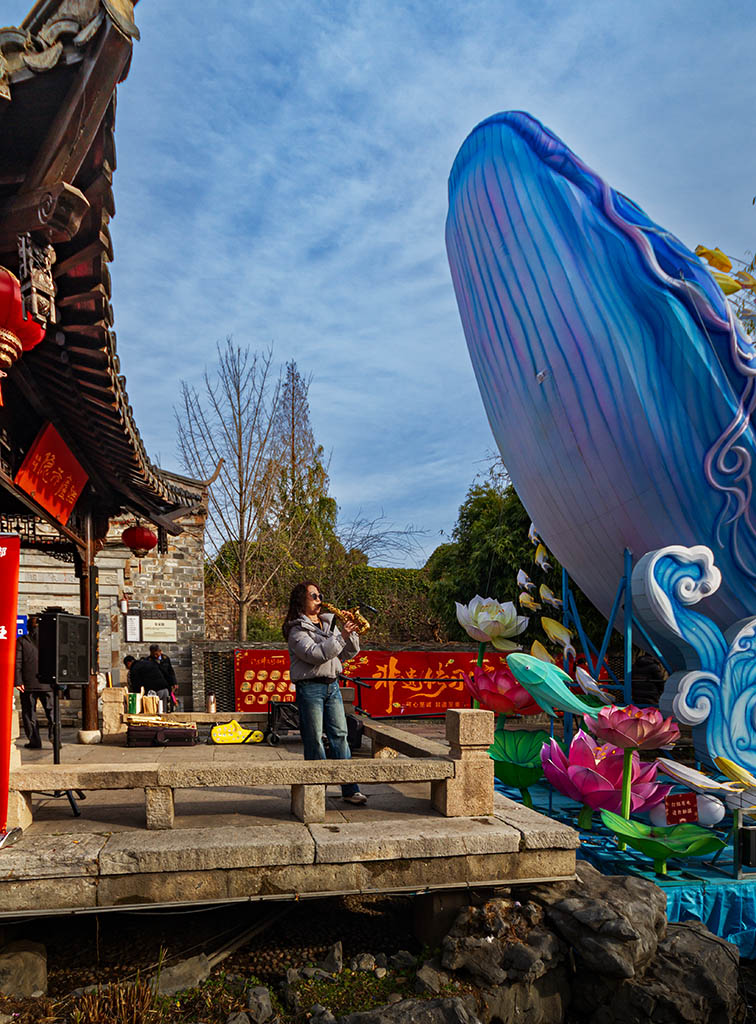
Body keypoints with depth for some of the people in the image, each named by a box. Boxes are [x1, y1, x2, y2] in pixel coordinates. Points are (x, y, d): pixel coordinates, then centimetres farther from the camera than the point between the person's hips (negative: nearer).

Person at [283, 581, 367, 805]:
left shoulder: (328, 623, 15)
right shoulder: (297, 629, -6)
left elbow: (347, 654, 14)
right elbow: (314, 654, -21)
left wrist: (351, 633, -3)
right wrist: (341, 636, -23)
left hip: (332, 685, 6)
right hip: (310, 687, -6)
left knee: (340, 735, 4)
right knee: (314, 739, -1)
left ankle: (350, 789, 6)